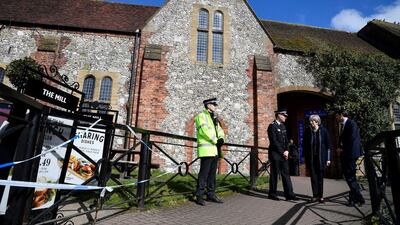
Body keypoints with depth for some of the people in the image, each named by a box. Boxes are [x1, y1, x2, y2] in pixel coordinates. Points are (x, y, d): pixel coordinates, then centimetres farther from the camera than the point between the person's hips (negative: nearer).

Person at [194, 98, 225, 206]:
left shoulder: (214, 118, 22)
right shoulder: (201, 116, -4)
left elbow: (220, 130, 16)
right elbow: (205, 131, -17)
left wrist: (221, 138, -6)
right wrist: (216, 141, -12)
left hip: (215, 150, 8)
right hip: (206, 150, -8)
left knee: (212, 174, 11)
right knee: (204, 173, -6)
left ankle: (211, 194, 19)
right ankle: (199, 196, 1)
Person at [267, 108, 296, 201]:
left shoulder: (282, 126, 14)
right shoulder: (272, 126, -11)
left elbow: (286, 140, 14)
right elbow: (274, 141, -16)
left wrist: (286, 151, -1)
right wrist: (282, 152, -14)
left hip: (283, 154, 8)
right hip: (275, 154, -7)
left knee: (286, 174, 7)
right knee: (274, 174, 2)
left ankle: (289, 194, 12)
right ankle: (272, 194, 13)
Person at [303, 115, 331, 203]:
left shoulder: (323, 131, -3)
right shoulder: (307, 131, 1)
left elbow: (328, 145, -1)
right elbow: (304, 145, 5)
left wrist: (328, 158, -4)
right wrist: (305, 158, 4)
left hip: (321, 158, -1)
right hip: (311, 158, 1)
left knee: (320, 177, 5)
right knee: (313, 177, 4)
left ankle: (320, 196, 16)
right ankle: (315, 195, 12)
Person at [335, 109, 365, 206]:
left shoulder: (351, 123, -10)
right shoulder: (342, 125, 16)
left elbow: (352, 139, -16)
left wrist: (344, 149, -10)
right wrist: (340, 148, 2)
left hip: (350, 153, -9)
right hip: (344, 154, 9)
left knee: (350, 176, -6)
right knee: (348, 176, 11)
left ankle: (355, 198, 4)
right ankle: (357, 197, 19)